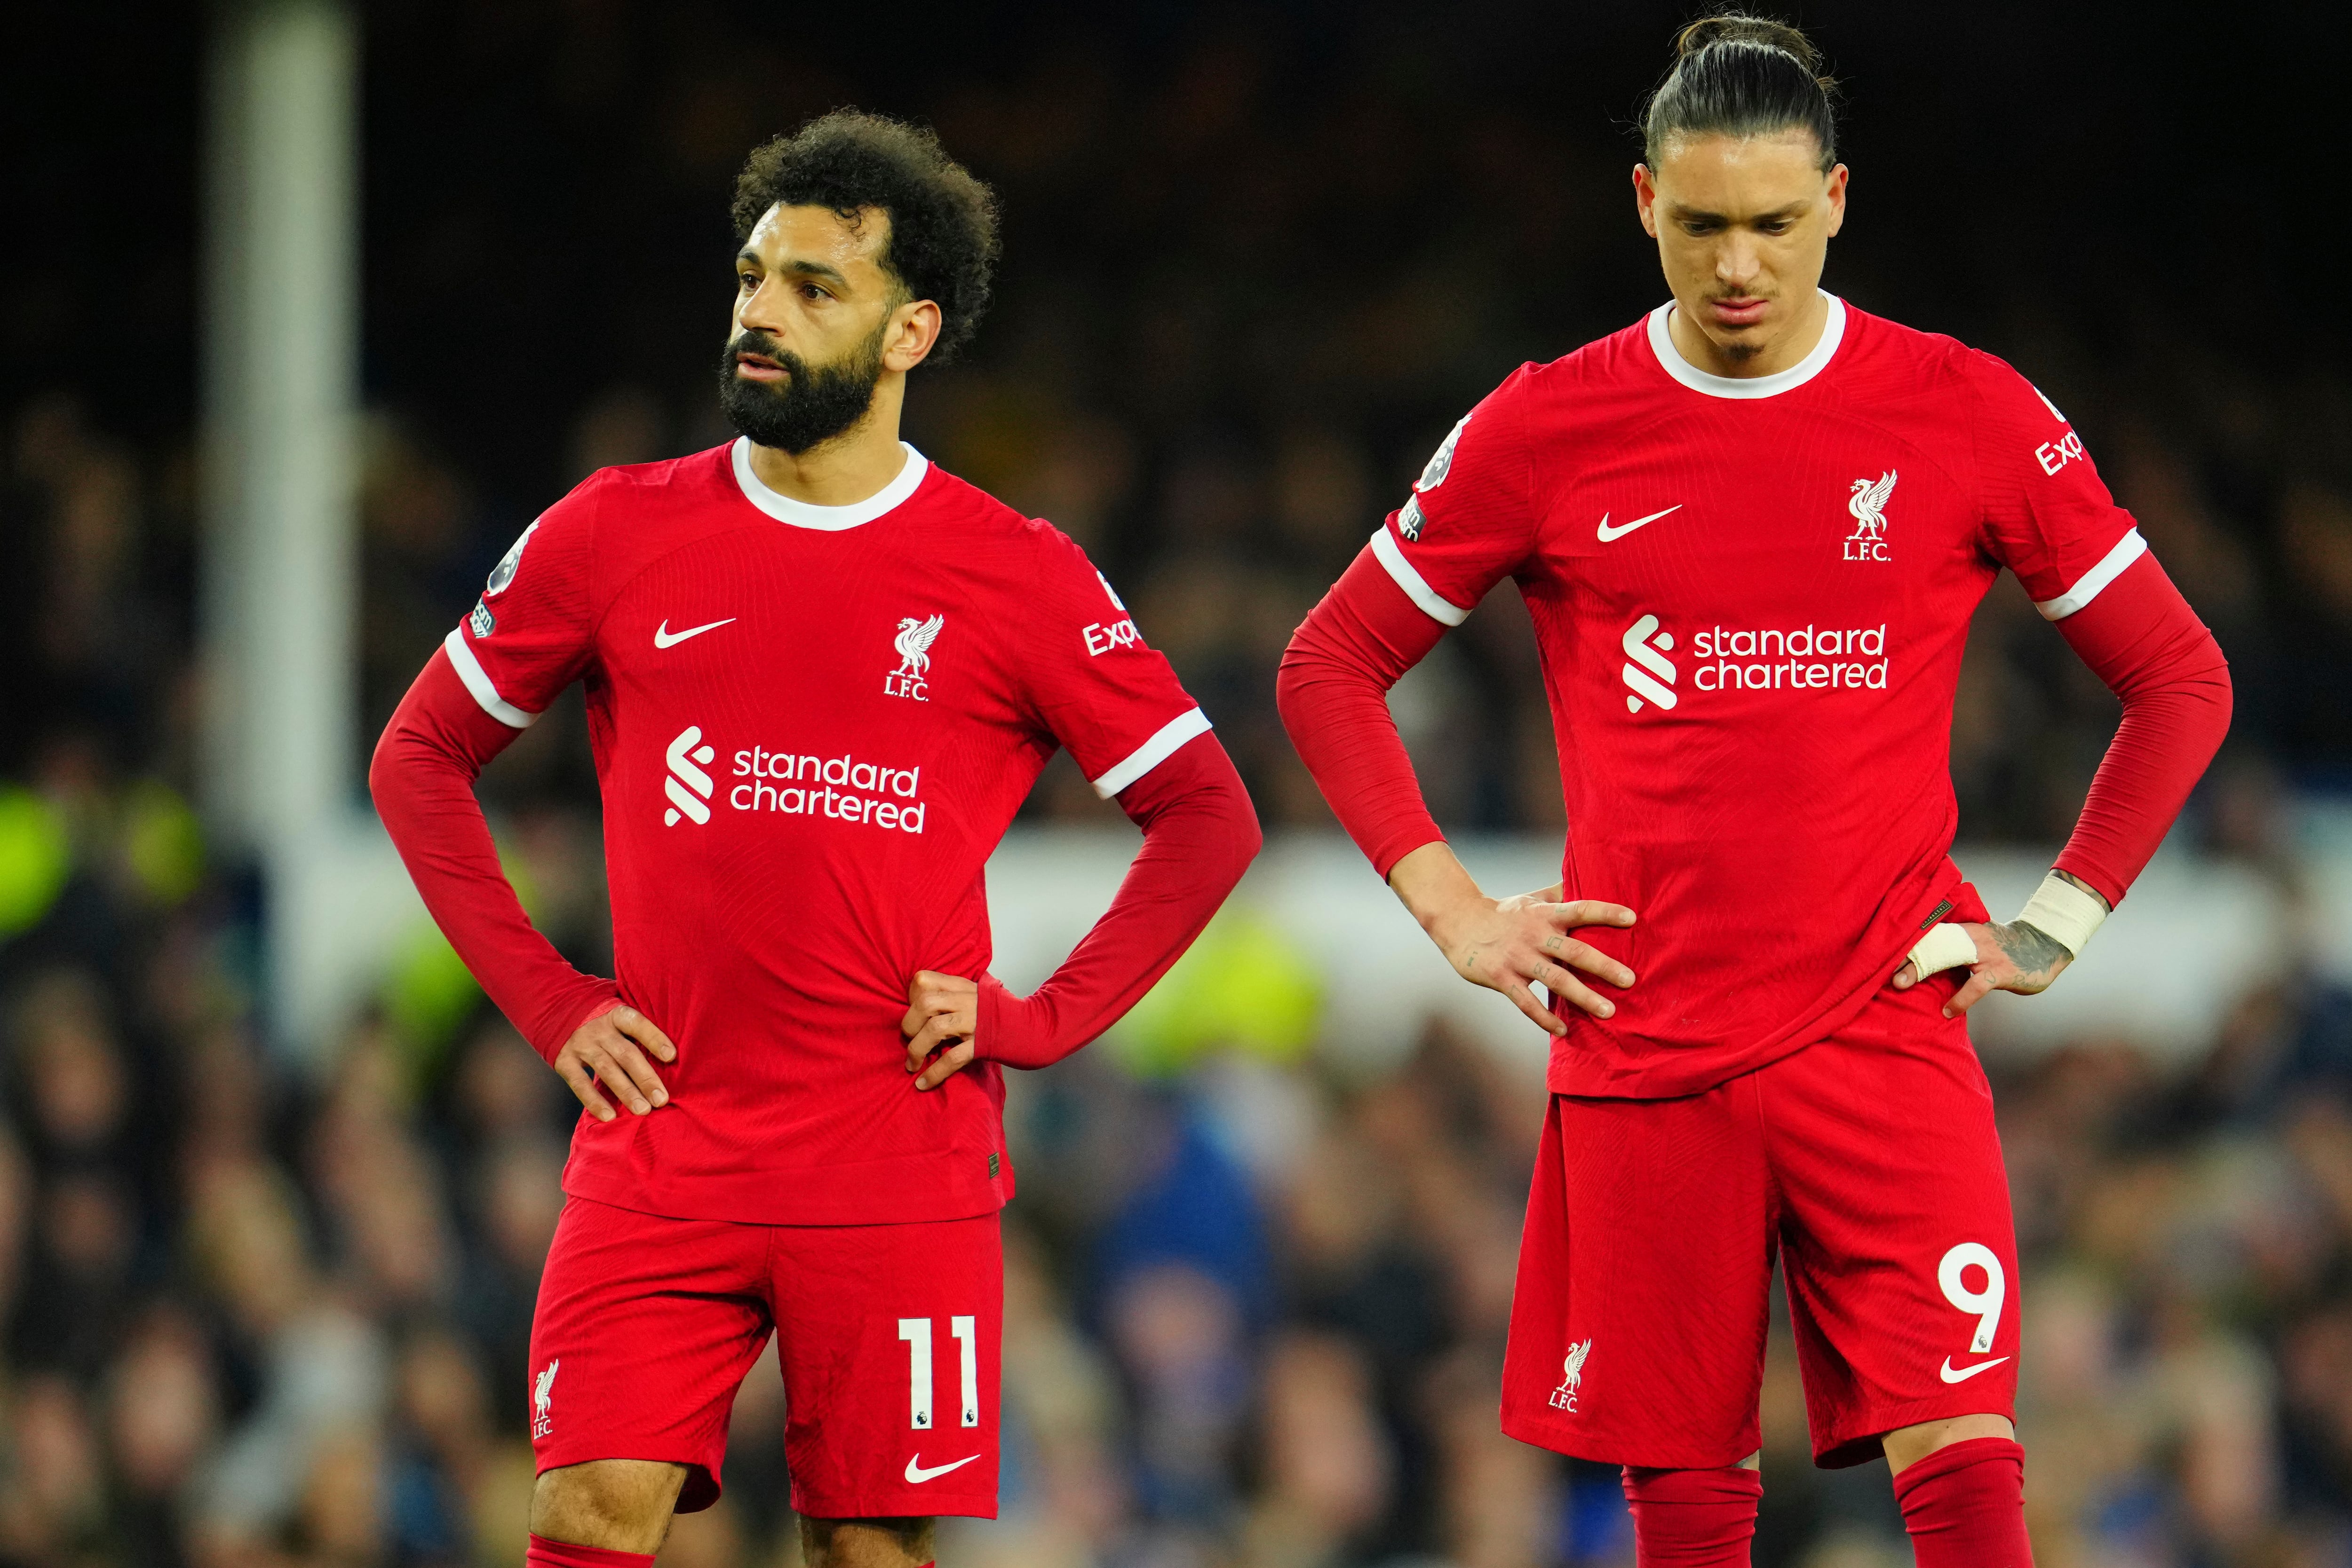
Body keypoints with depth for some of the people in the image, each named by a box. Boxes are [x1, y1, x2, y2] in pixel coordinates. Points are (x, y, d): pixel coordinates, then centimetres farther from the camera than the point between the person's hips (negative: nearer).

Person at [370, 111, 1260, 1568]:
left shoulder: (1015, 577, 2)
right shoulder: (617, 535, 6)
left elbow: (1208, 817, 8)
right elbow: (421, 757, 15)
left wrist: (1041, 1019, -2)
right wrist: (549, 1002, 4)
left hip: (905, 1179, -1)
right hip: (660, 1161, 1)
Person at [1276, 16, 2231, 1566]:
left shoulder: (1968, 415, 1)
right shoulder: (1549, 430, 3)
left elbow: (2182, 681, 9)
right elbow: (1329, 668, 13)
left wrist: (2053, 928, 2)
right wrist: (1455, 911, 3)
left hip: (1885, 1028, -1)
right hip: (1646, 1058, 1)